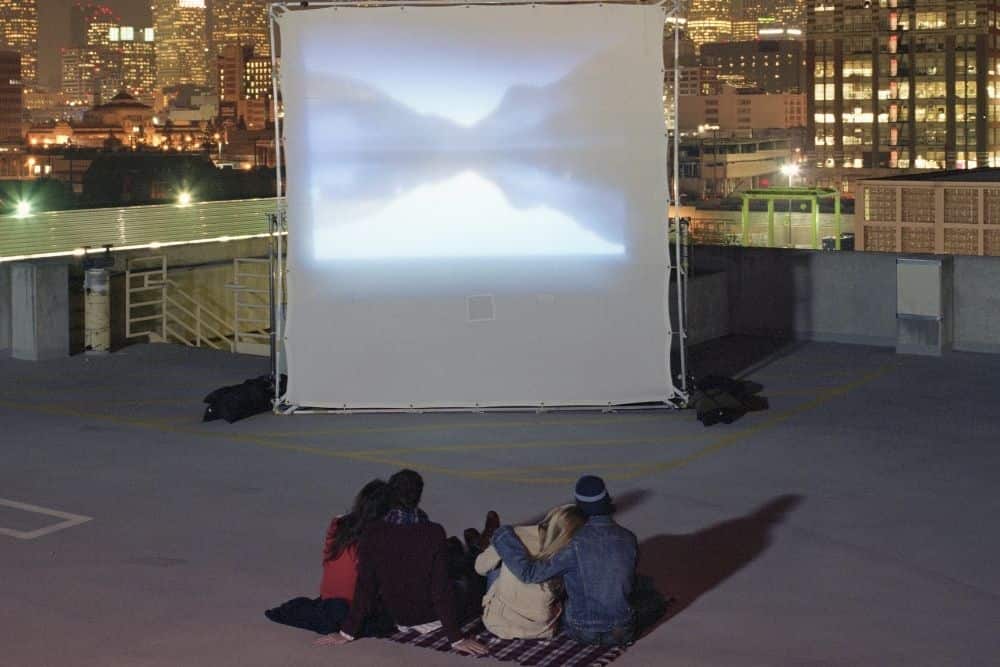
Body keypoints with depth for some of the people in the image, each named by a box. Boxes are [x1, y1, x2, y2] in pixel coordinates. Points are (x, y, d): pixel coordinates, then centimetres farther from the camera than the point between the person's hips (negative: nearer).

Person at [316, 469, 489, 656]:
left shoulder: (372, 536, -19)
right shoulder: (434, 533, -25)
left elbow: (365, 587, -15)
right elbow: (441, 588, -22)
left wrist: (347, 633, -5)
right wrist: (457, 639, -15)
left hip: (398, 618, 3)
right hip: (431, 617, -3)